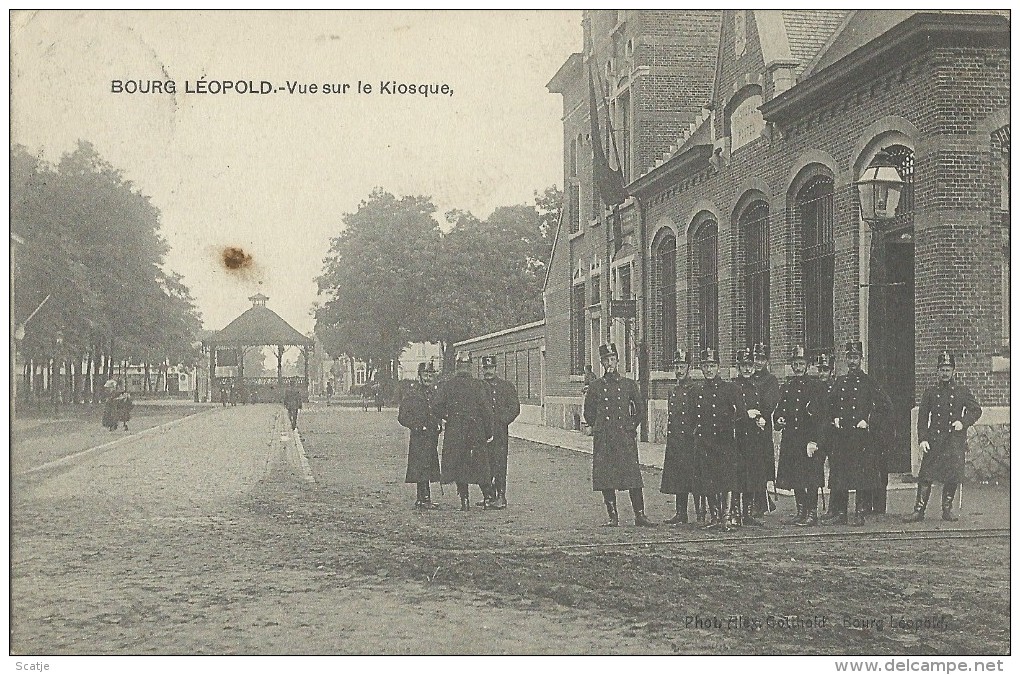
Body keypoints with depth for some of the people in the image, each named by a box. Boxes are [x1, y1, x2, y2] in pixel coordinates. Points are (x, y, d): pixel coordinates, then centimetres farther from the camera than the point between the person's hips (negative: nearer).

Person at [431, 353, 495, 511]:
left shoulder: (447, 385, -2)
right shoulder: (478, 385, -5)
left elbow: (437, 406, -8)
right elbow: (486, 409, -7)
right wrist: (489, 432, 0)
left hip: (454, 432, 0)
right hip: (476, 432, 0)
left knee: (458, 466, 8)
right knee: (480, 465, 11)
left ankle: (465, 500, 6)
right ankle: (488, 496, 11)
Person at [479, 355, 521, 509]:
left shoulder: (506, 386, 7)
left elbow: (515, 408, 1)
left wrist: (501, 421, -9)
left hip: (499, 432, -3)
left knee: (499, 464, -8)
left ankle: (501, 497, -6)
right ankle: (490, 496, 11)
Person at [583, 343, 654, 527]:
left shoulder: (629, 384, 7)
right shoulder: (596, 386, 7)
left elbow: (640, 409, 14)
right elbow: (588, 412, 15)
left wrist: (631, 427, 11)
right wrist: (597, 428, 10)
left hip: (626, 437, -1)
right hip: (603, 440, 1)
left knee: (633, 476, -5)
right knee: (605, 478, 0)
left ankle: (640, 515, 1)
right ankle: (613, 517, 8)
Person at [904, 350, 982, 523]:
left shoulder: (962, 391, 8)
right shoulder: (930, 392, 8)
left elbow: (976, 410, 11)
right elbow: (922, 417, 5)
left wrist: (963, 422, -6)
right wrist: (922, 439, -4)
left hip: (955, 440, 0)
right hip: (934, 440, 0)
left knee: (953, 477, 1)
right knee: (925, 476, -5)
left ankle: (947, 510, 15)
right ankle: (919, 510, -3)